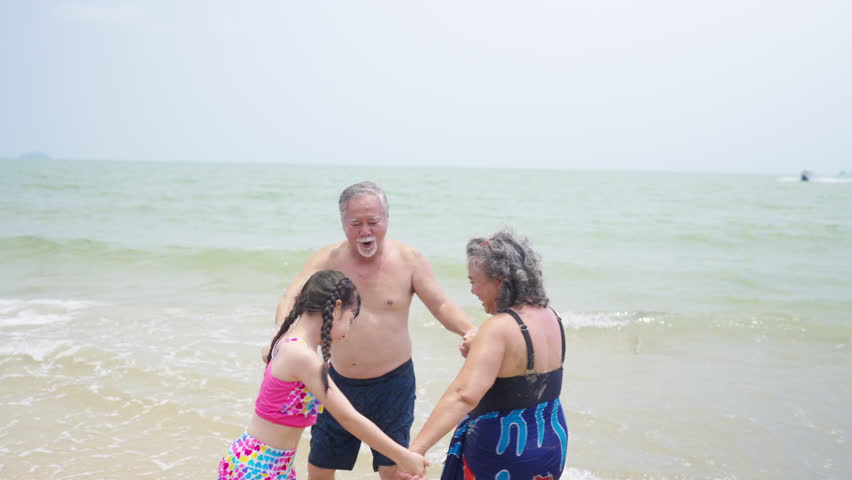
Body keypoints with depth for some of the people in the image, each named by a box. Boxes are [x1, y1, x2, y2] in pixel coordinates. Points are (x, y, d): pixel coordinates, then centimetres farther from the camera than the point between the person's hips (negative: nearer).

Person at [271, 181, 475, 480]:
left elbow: (441, 305, -5)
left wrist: (468, 331, -26)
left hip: (392, 384, -2)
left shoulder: (409, 260, -8)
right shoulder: (326, 260, -6)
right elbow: (290, 300, -16)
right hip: (339, 382, 2)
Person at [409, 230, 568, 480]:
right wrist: (476, 351, 5)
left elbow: (464, 395, -39)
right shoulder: (551, 316, 0)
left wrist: (417, 448, -45)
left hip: (503, 455, -7)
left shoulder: (499, 328, -26)